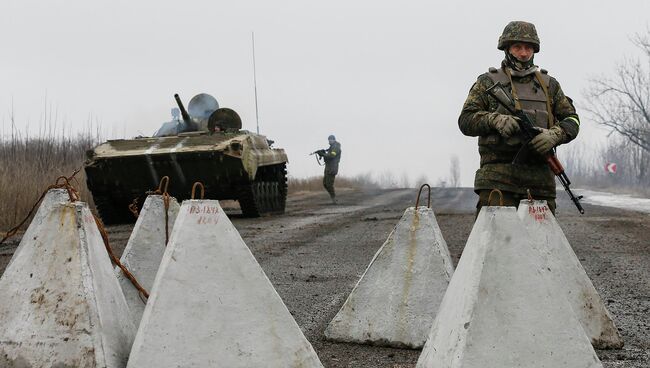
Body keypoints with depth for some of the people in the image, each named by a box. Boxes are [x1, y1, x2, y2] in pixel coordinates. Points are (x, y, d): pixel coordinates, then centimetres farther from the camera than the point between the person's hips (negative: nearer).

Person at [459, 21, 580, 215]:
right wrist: (495, 120, -16)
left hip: (540, 180, 4)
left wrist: (554, 135, -6)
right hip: (498, 178, -3)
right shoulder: (488, 82, 10)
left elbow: (571, 120, 15)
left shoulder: (549, 84, 19)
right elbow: (466, 120, 3)